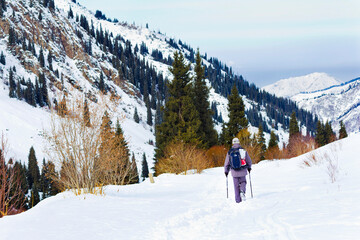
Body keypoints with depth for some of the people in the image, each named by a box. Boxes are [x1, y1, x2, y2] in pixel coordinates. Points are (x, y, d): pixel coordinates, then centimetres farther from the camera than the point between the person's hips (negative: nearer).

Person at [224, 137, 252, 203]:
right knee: (243, 182, 19)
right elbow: (249, 161, 5)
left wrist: (226, 171, 17)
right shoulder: (243, 150, -4)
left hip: (234, 172, 0)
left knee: (236, 186, 10)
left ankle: (238, 200, 10)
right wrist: (249, 167, 24)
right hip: (242, 171, 0)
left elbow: (227, 163, 2)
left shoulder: (230, 152, -3)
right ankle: (242, 192, -11)